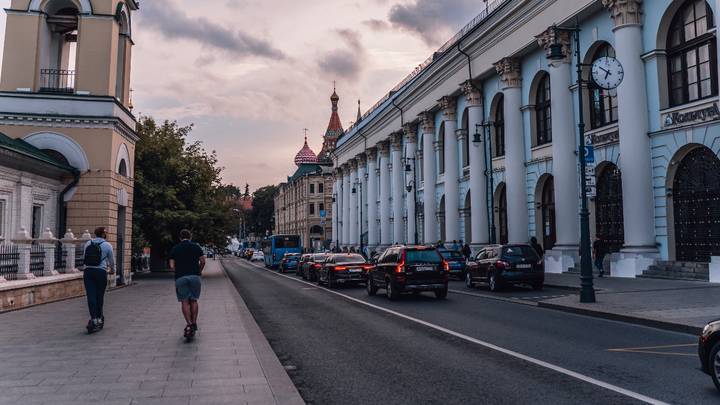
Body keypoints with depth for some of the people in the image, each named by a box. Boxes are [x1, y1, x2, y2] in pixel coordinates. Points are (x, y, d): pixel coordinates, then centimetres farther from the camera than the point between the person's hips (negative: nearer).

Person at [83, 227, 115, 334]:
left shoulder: (88, 244, 9)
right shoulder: (107, 245, -1)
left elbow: (85, 258, 20)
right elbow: (112, 261, 8)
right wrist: (112, 270, 29)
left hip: (88, 271, 2)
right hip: (101, 272, -2)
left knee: (91, 296, -2)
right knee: (100, 296, 8)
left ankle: (93, 319, -11)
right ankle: (99, 319, 16)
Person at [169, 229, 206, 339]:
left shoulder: (175, 249, 9)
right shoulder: (196, 246, 8)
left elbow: (172, 266, 2)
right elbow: (203, 262, 1)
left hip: (180, 277, 0)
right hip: (195, 276, 0)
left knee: (185, 301, 1)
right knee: (193, 300, 12)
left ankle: (189, 324, -13)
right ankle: (194, 324, 9)